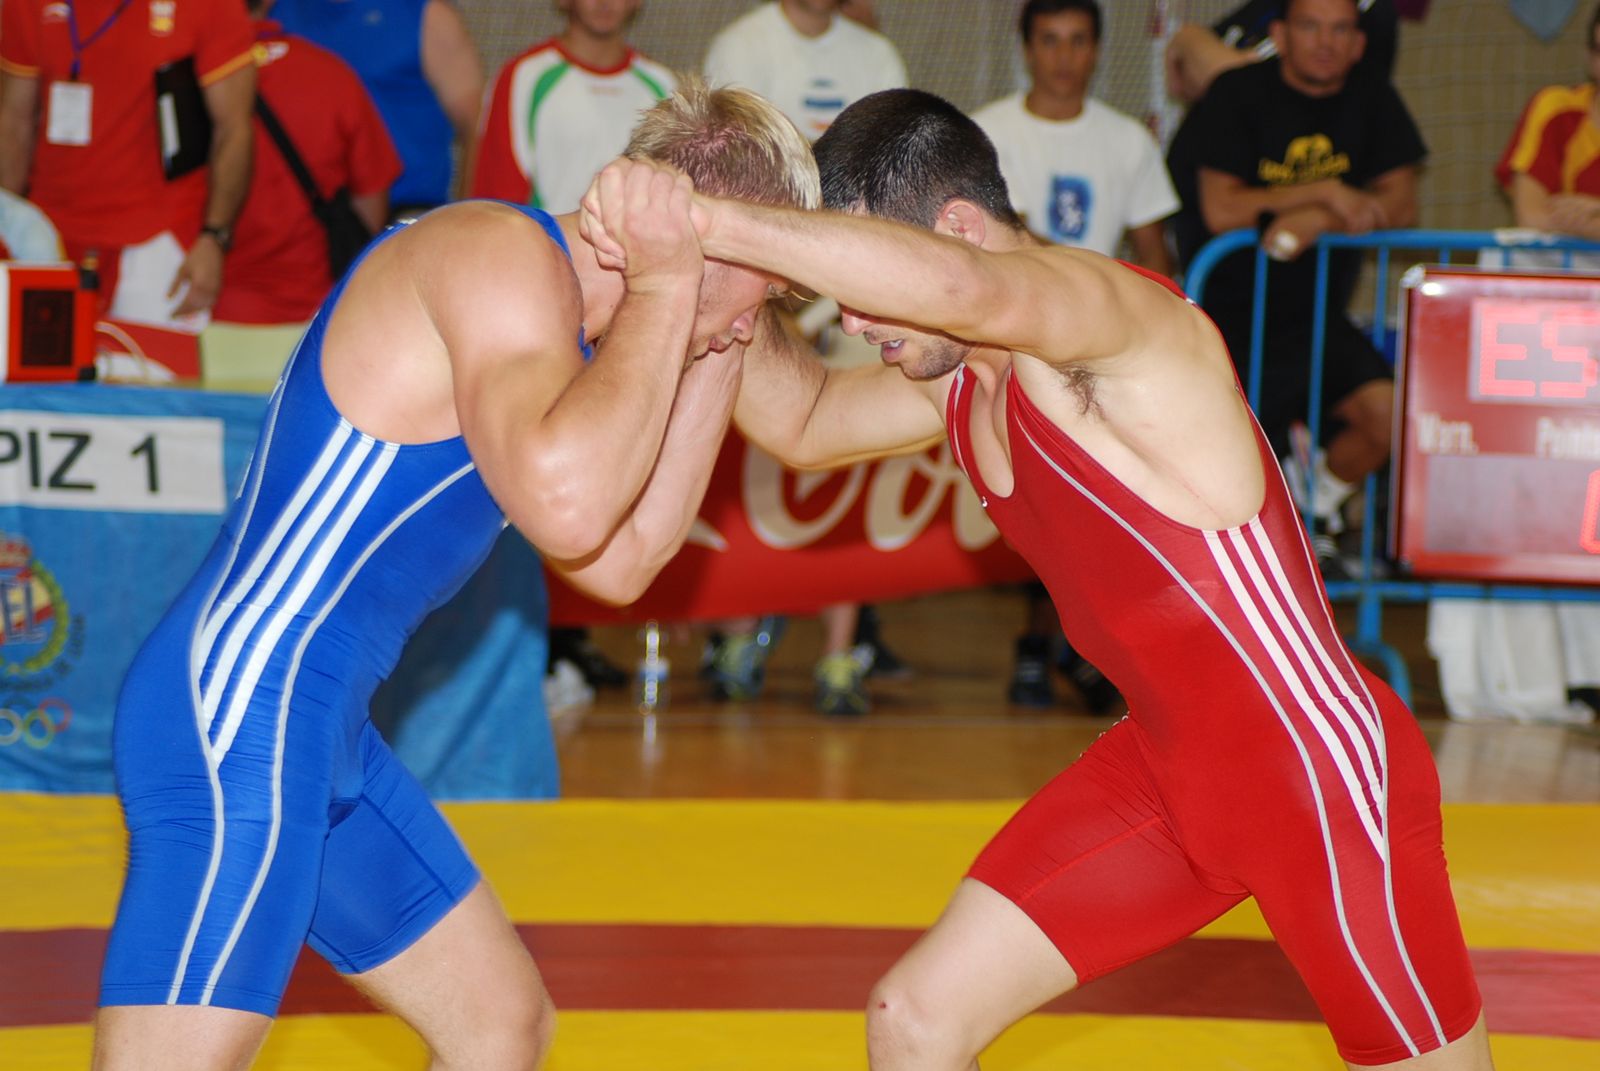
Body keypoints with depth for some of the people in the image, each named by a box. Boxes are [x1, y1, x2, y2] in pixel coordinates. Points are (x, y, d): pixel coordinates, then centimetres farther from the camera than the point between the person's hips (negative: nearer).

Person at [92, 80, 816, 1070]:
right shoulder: (502, 255, -13)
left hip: (320, 732, 11)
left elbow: (619, 562, 21)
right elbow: (565, 504, -31)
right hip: (237, 725, -11)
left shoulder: (537, 292, 18)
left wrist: (720, 350, 18)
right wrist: (663, 290, -18)